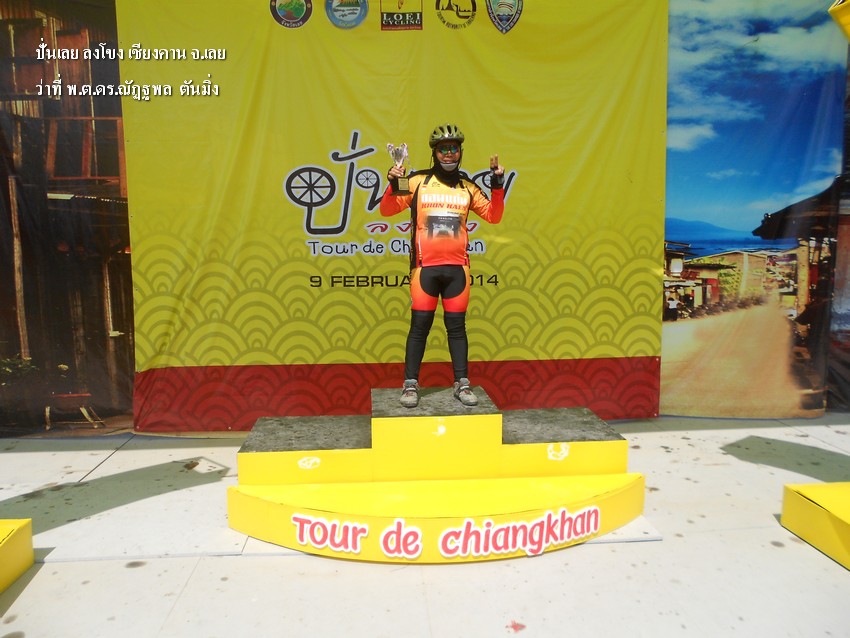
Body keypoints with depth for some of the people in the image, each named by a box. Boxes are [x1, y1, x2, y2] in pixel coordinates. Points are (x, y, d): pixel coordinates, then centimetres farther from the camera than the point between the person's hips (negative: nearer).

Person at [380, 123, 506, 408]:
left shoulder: (468, 187, 9)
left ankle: (462, 384, 17)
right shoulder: (417, 181, 2)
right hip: (425, 266, -2)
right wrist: (393, 184, -16)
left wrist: (497, 184, 0)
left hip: (457, 267, 2)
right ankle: (410, 384, 12)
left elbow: (493, 216, 10)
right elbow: (387, 210, 0)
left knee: (457, 326, 8)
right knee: (420, 326, 2)